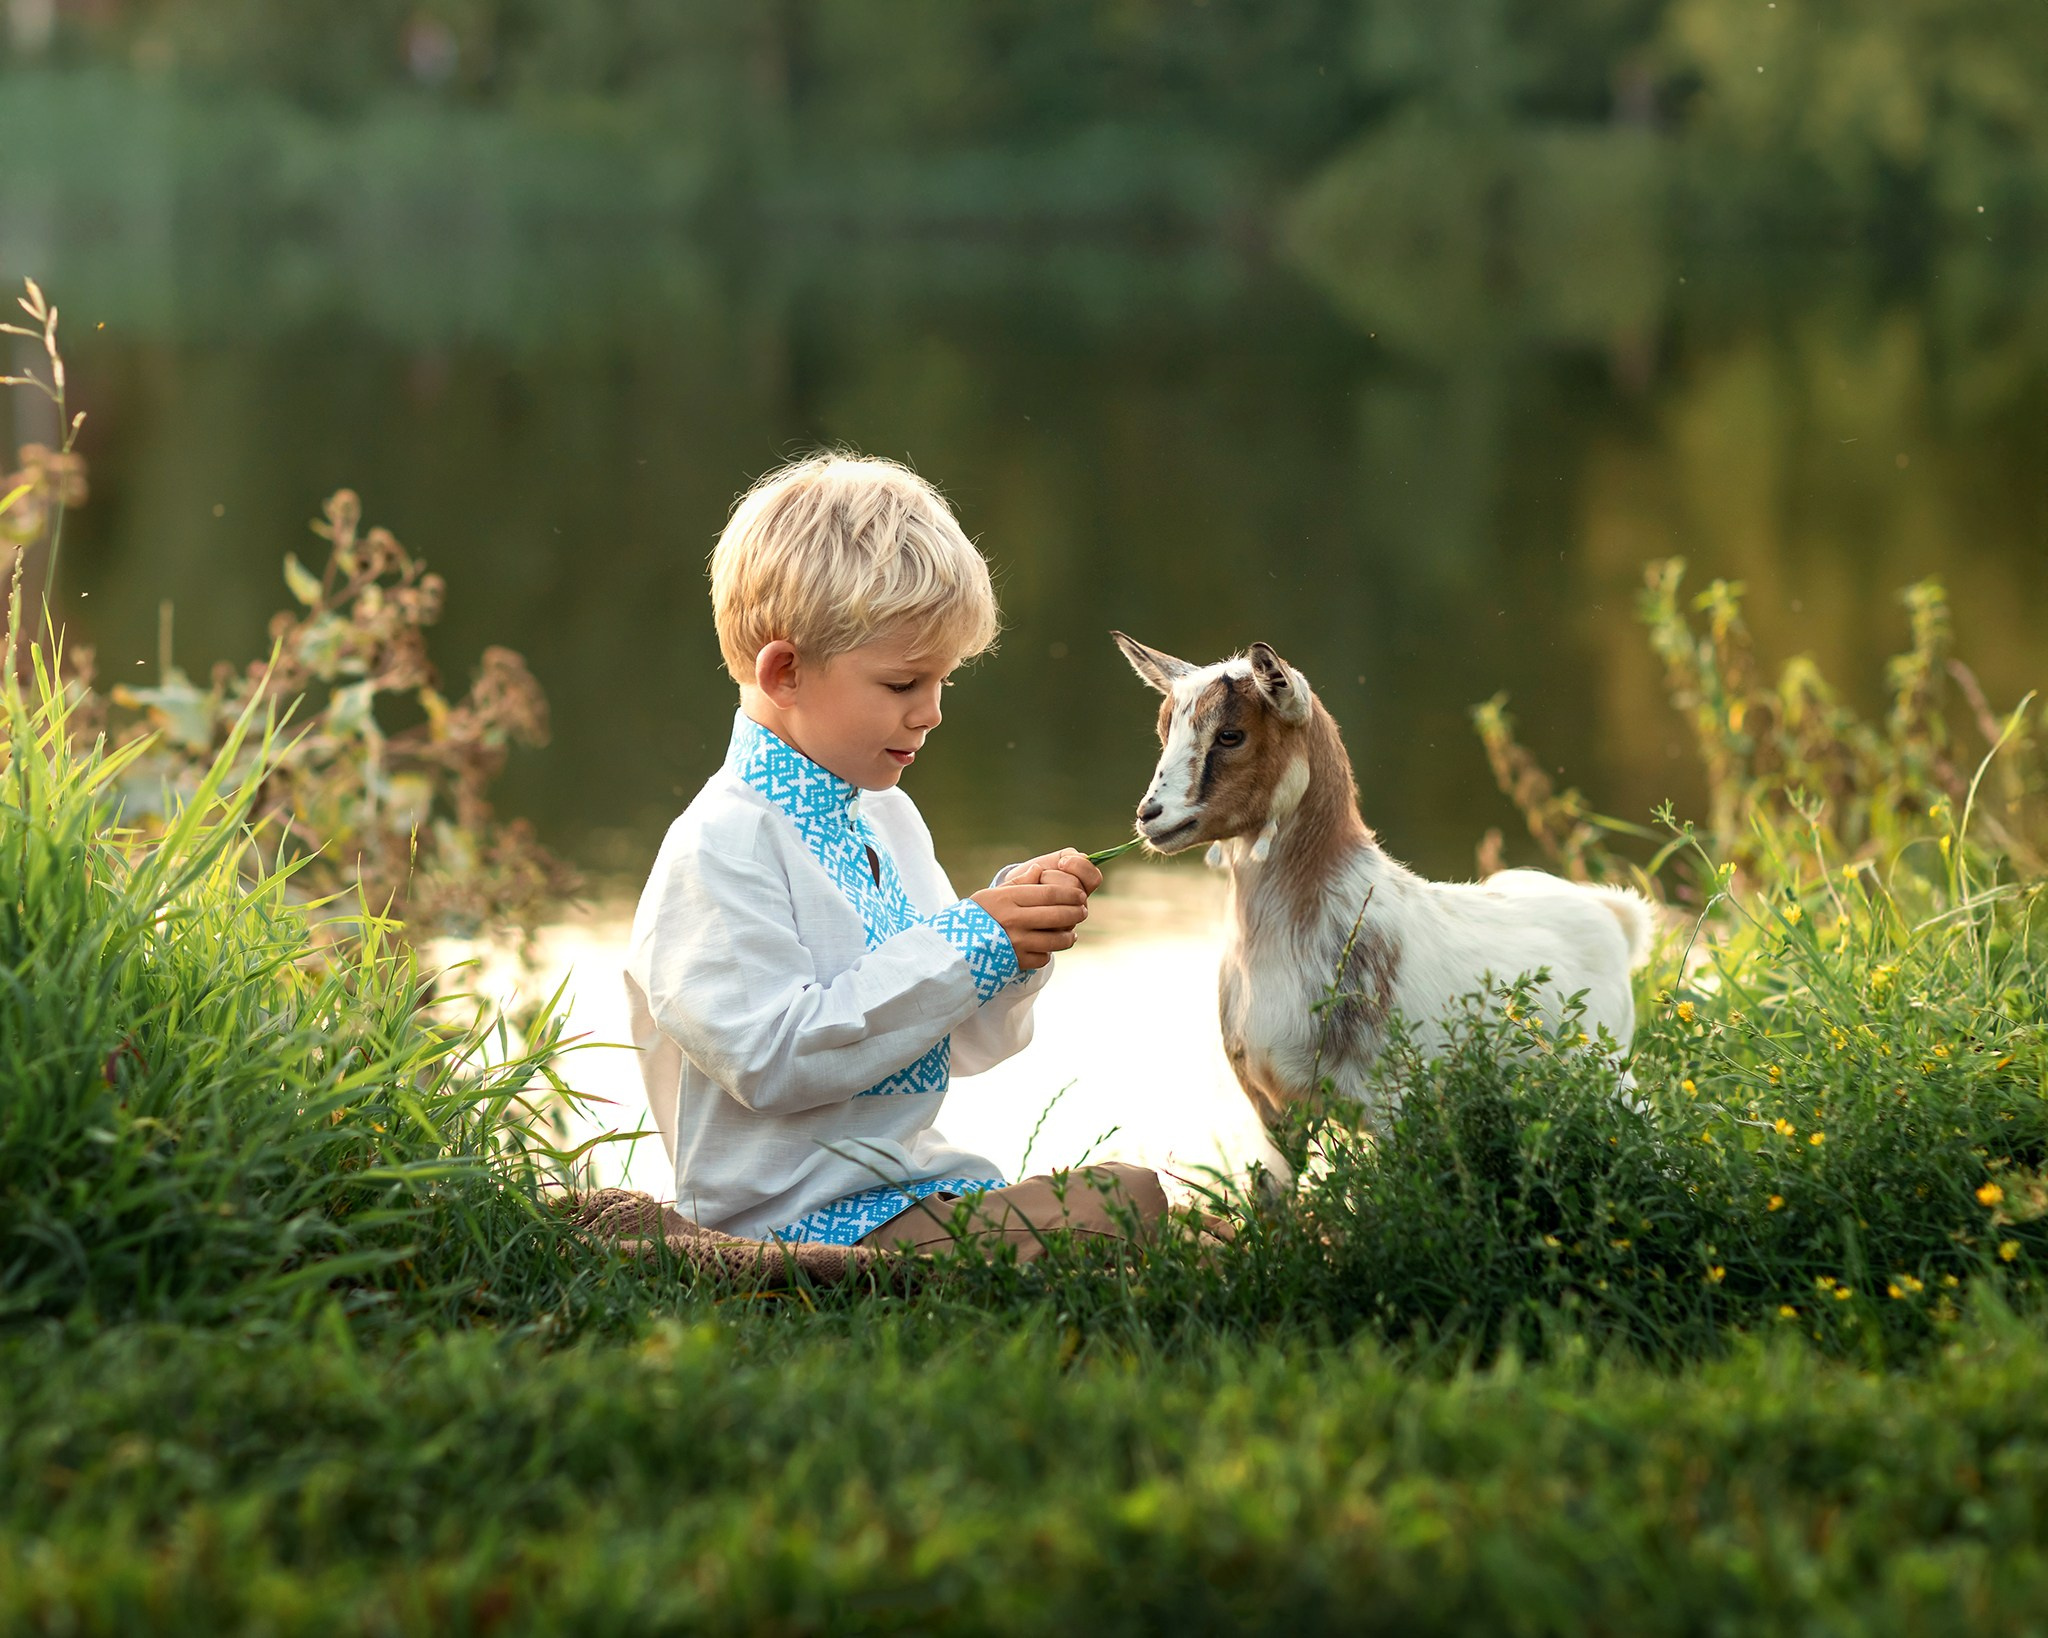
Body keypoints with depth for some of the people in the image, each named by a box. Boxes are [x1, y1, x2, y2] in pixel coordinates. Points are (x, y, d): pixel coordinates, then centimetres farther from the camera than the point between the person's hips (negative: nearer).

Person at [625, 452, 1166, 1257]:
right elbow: (773, 1058, -22)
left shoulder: (886, 820, 15)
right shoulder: (720, 846, -12)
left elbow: (962, 1048, 20)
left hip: (917, 1182, 9)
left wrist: (1019, 930, -1)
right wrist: (965, 947, -18)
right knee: (1120, 1205, -26)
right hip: (801, 1215, -9)